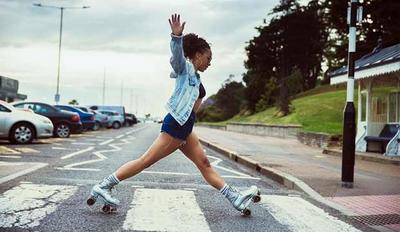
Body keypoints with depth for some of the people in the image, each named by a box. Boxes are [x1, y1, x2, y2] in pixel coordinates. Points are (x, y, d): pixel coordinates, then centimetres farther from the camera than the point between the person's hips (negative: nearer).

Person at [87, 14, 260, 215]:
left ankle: (236, 198, 12)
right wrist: (176, 36, -42)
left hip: (185, 128, 10)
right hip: (175, 124, -10)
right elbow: (177, 55, -24)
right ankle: (102, 187, -6)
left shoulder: (195, 76, 22)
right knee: (146, 161, -10)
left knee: (204, 164, 10)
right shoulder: (186, 68, -3)